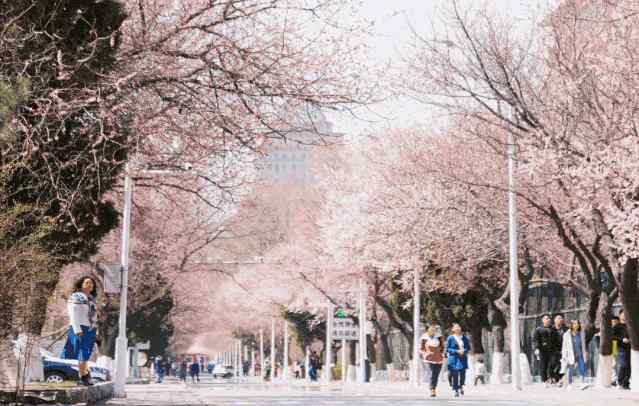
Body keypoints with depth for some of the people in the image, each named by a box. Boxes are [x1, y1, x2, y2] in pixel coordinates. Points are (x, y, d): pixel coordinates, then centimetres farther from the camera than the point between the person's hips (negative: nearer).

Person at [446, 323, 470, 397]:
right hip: (454, 359, -3)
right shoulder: (450, 338, -1)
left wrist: (464, 351, -9)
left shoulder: (464, 338, 9)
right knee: (455, 375, -6)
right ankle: (456, 390, 4)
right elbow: (447, 349, -3)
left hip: (463, 358, 3)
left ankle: (461, 386, 26)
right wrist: (456, 351, -14)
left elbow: (468, 347, 12)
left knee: (462, 374, -2)